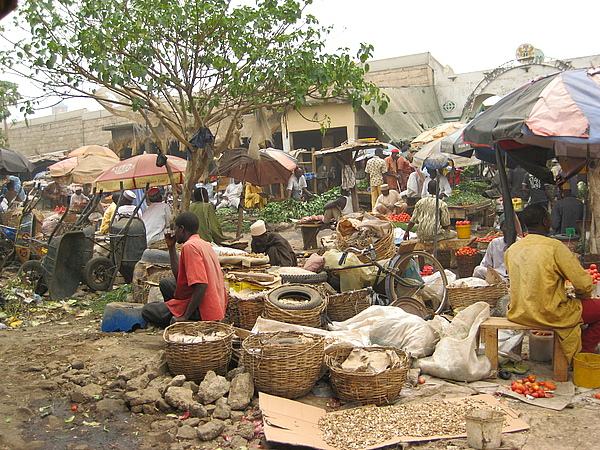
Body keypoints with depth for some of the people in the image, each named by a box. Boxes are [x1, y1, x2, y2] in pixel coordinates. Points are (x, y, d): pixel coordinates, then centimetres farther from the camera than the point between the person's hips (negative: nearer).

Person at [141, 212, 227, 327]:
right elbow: (179, 275, 17)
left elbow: (201, 285, -26)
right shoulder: (204, 244, 13)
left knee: (147, 311, 1)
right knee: (165, 283, 23)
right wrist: (171, 247, 15)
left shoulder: (189, 246, -18)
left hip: (203, 311, -10)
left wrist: (185, 317, -22)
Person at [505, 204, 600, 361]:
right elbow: (583, 284, -14)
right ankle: (583, 353, 17)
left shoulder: (511, 250, 3)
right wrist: (582, 297, 9)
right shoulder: (555, 247, -16)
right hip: (549, 315, -7)